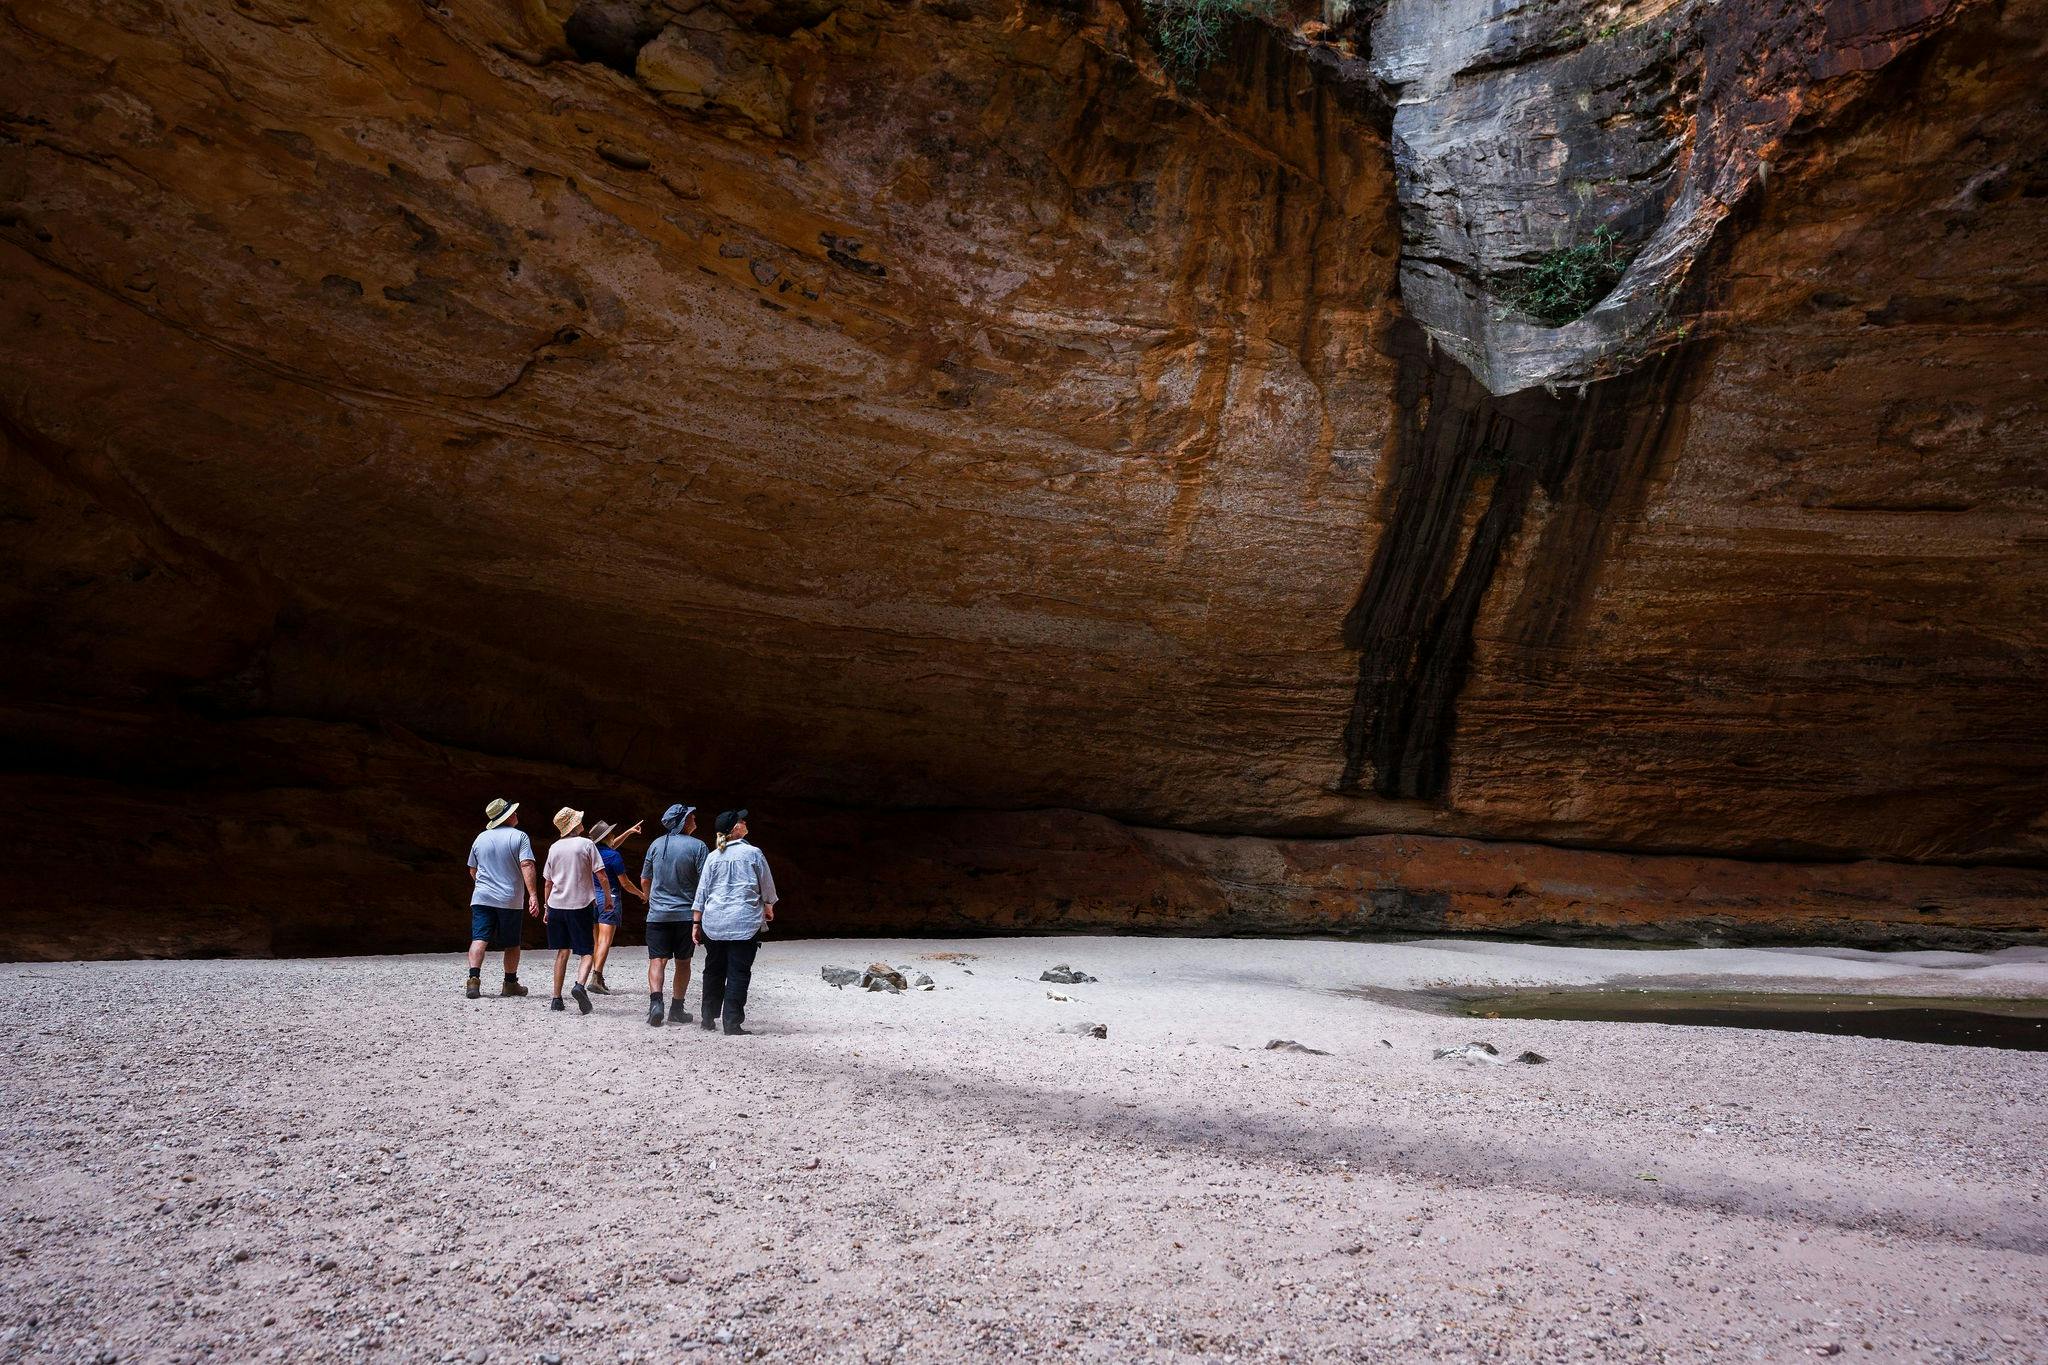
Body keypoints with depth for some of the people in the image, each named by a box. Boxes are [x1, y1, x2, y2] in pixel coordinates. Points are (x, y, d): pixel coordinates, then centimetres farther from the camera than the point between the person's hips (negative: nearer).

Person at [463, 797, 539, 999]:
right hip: (509, 899, -3)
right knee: (511, 944, 10)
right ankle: (510, 983, 19)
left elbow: (472, 870, 20)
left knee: (479, 938, -4)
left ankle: (474, 978, -22)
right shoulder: (519, 836, -5)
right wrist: (532, 895, -20)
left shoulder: (481, 838, 10)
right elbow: (526, 866, -17)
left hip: (481, 898, 3)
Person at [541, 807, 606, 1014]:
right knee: (587, 952, 1)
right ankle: (580, 984, -26)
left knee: (562, 952, 13)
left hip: (557, 905, 5)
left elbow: (548, 881, 14)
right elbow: (600, 873, -9)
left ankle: (557, 998, 11)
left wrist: (547, 907, 22)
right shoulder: (586, 844, -5)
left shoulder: (554, 848, 9)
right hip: (581, 904, -4)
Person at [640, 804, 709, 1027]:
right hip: (686, 914, -2)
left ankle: (655, 1000, -23)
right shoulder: (697, 846, -7)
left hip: (658, 914, 2)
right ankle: (677, 1009, 17)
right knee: (683, 962, 12)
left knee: (657, 960, 0)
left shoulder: (656, 845, 5)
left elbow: (644, 880, 13)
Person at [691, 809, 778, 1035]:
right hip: (744, 922, -4)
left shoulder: (713, 857, 5)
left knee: (714, 970, 15)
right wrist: (768, 907, 25)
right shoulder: (752, 853, -4)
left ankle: (709, 1017, 21)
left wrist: (696, 923, 12)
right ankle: (732, 1022, -4)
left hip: (713, 922, 4)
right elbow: (767, 885, 6)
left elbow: (701, 891, 6)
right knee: (738, 972, -1)